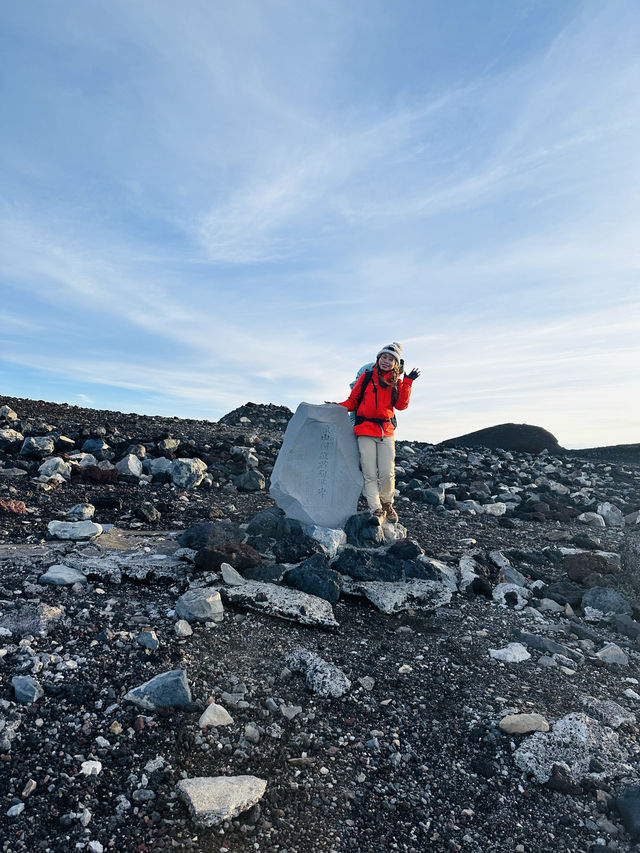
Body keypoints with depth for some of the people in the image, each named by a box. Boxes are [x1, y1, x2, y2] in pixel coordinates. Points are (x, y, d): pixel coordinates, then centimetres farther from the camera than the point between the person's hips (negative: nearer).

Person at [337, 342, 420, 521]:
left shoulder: (397, 382, 12)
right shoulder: (366, 377, 7)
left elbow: (401, 405, -2)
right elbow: (352, 400, 10)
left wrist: (408, 382, -6)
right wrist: (337, 407, -5)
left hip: (386, 432, 2)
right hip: (365, 430, -1)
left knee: (387, 473, -4)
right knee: (370, 474, -3)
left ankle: (387, 502, 22)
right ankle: (376, 510, 6)